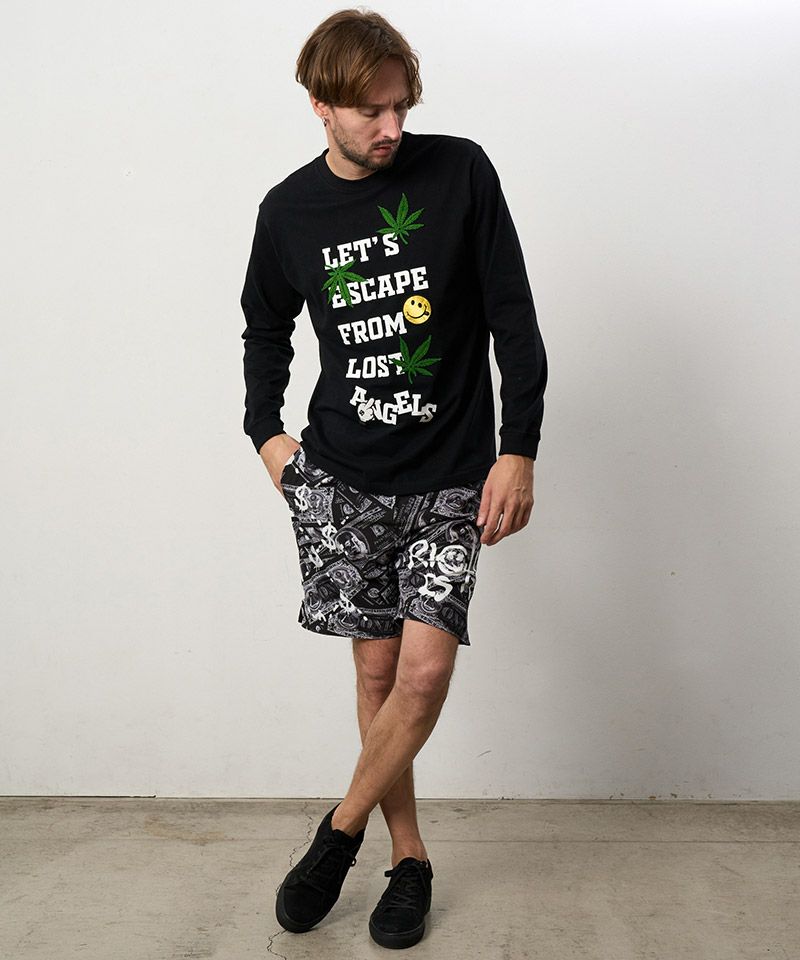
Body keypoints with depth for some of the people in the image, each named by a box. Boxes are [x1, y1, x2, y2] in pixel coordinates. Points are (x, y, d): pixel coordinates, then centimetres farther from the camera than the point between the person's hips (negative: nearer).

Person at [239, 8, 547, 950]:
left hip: (450, 473, -1)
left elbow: (514, 319, -3)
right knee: (377, 667, 4)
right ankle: (407, 856, 23)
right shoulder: (288, 210, 3)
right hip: (342, 473, 2)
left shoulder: (459, 171, -4)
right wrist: (268, 431, 7)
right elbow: (266, 328, 19)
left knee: (426, 668, -11)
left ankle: (339, 832, 14)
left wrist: (518, 448, -7)